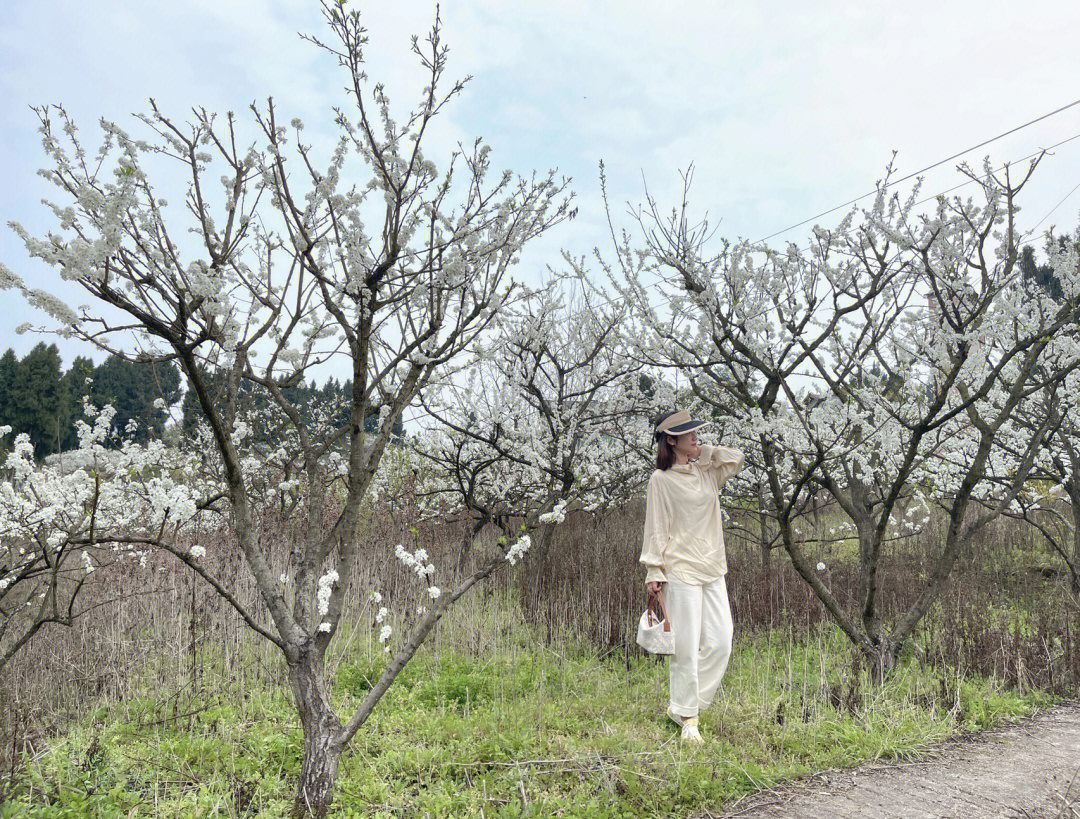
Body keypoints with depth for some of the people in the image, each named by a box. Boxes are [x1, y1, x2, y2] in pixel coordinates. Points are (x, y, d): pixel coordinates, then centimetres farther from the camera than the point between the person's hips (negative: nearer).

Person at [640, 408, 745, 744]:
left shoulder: (707, 471, 11)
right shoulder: (661, 479, -6)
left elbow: (737, 459, 17)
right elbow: (655, 528, -5)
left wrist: (703, 451, 6)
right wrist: (654, 571, -8)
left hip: (713, 570, 7)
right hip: (681, 570, -6)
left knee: (720, 643, 6)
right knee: (686, 647, -1)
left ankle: (682, 704, 22)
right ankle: (687, 717, 18)